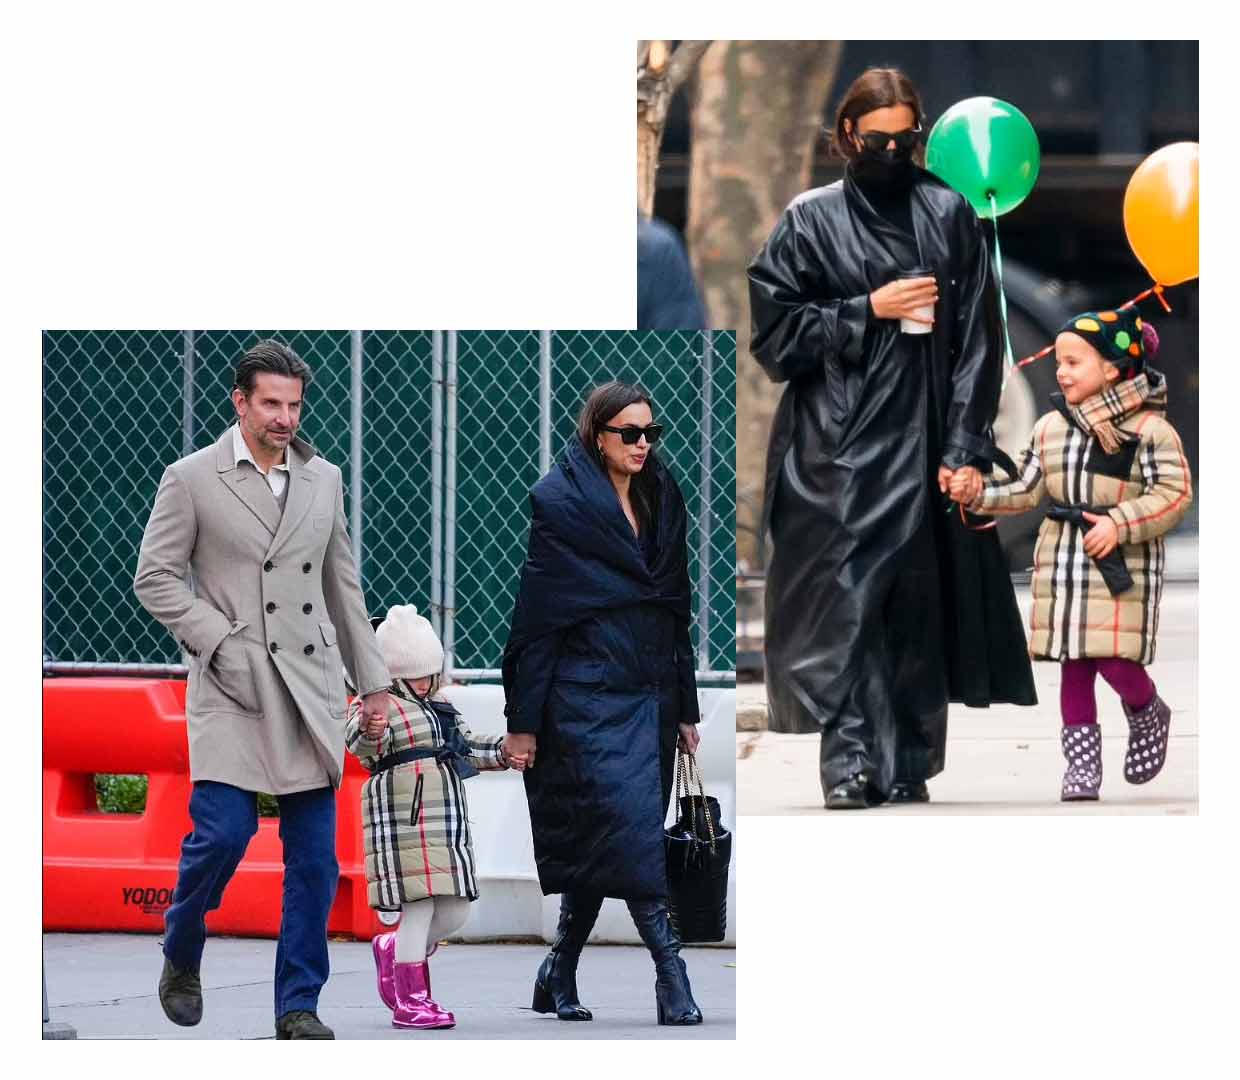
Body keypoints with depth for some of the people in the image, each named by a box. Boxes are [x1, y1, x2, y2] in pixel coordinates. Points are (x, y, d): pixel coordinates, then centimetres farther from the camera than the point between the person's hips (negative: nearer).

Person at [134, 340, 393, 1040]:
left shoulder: (323, 480, 13)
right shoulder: (192, 479, 0)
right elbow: (156, 577, 0)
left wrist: (372, 679, 18)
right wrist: (220, 641, -10)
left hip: (311, 688, 4)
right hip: (233, 691, -4)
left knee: (315, 856, 0)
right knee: (223, 832, -15)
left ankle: (299, 1006, 6)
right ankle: (181, 961, 12)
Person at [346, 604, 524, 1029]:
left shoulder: (441, 706, 19)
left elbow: (466, 746, 31)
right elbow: (361, 747, -27)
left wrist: (503, 751, 16)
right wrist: (368, 732, -49)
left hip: (448, 824, 8)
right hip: (403, 822, -8)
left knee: (454, 912, 8)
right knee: (420, 906, -9)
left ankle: (392, 950, 33)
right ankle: (410, 1000, 0)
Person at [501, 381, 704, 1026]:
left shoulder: (661, 502, 13)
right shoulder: (560, 504, -7)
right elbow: (535, 615, -8)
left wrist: (686, 708, 16)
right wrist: (523, 720, -9)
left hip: (648, 693, 7)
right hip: (589, 695, -7)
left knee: (599, 845, 8)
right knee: (630, 828, -15)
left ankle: (558, 978, 18)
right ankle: (672, 982, -17)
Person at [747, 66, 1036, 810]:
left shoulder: (950, 215, 4)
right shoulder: (811, 220, 3)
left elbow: (979, 338, 2)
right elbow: (771, 330, 0)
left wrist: (965, 449, -5)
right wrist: (868, 310, -9)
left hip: (922, 441, 1)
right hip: (837, 448, -1)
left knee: (917, 602, 3)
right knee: (843, 599, -9)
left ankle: (909, 765, 11)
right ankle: (851, 764, -11)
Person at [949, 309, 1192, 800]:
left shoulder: (1150, 429, -9)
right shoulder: (1050, 427, 8)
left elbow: (1174, 494, -13)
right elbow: (1027, 491, 15)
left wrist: (1119, 524, -22)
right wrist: (979, 494, 1)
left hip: (1122, 565, -5)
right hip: (1061, 561, 5)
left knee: (1114, 660, -11)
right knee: (1073, 664, 5)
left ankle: (1149, 716, 21)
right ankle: (1082, 762, 13)